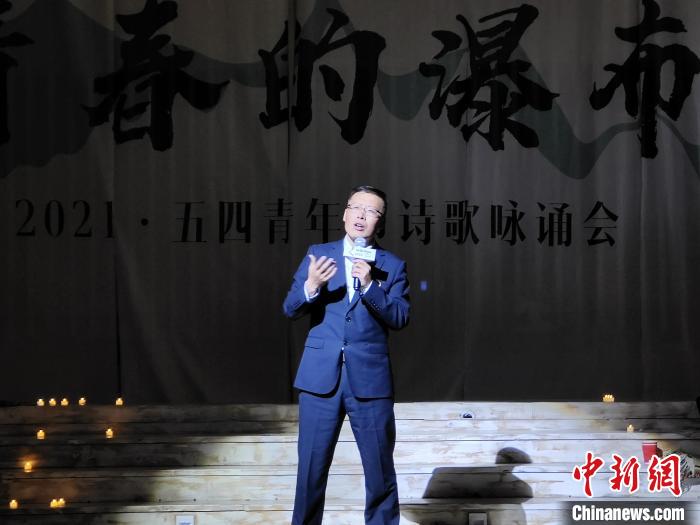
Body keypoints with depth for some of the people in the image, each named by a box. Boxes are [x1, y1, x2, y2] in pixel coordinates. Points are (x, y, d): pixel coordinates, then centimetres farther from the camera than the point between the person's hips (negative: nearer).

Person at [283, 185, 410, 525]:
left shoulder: (392, 266, 6)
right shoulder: (318, 254, 9)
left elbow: (399, 319, -4)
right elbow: (290, 309, 3)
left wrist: (370, 286, -18)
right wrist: (311, 287, -17)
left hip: (370, 380, 0)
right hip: (320, 377, 1)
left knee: (381, 472, 5)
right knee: (311, 470, 5)